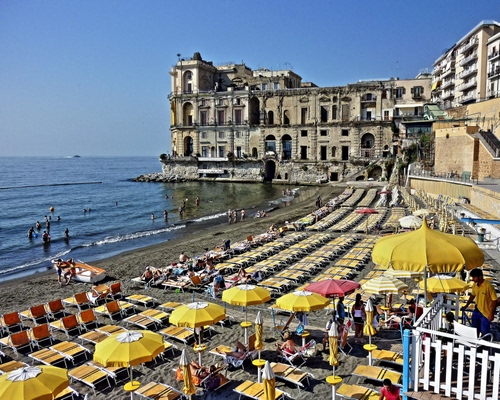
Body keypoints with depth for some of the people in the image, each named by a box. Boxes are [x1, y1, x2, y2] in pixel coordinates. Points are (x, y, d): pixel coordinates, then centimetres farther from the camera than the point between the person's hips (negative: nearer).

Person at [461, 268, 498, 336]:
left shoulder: (489, 286, -24)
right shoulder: (475, 285, -3)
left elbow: (494, 300, -18)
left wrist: (492, 314, -18)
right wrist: (466, 305, 15)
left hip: (486, 313, -6)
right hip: (477, 311, 6)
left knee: (484, 332, 5)